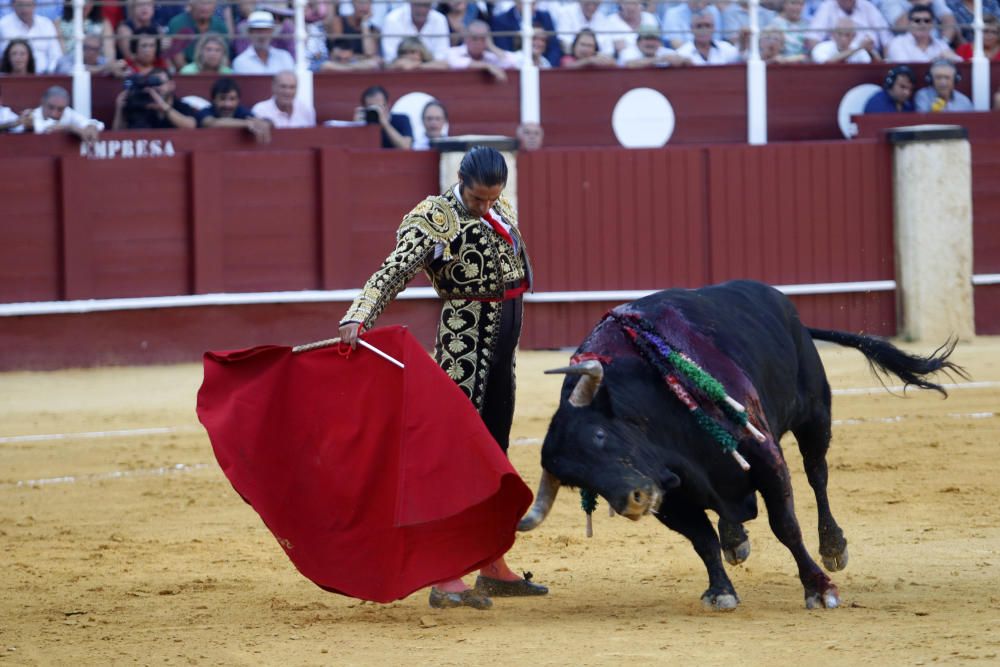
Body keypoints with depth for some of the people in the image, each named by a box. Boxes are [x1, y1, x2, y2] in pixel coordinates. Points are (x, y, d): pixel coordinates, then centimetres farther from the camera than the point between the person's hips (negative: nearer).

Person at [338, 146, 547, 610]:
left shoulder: (500, 207, 8)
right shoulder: (432, 220, -15)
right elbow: (393, 273, -26)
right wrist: (357, 318, -39)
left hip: (502, 340, 9)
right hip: (465, 338, -9)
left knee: (493, 451, 14)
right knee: (458, 448, -12)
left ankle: (493, 568, 22)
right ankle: (445, 577, -15)